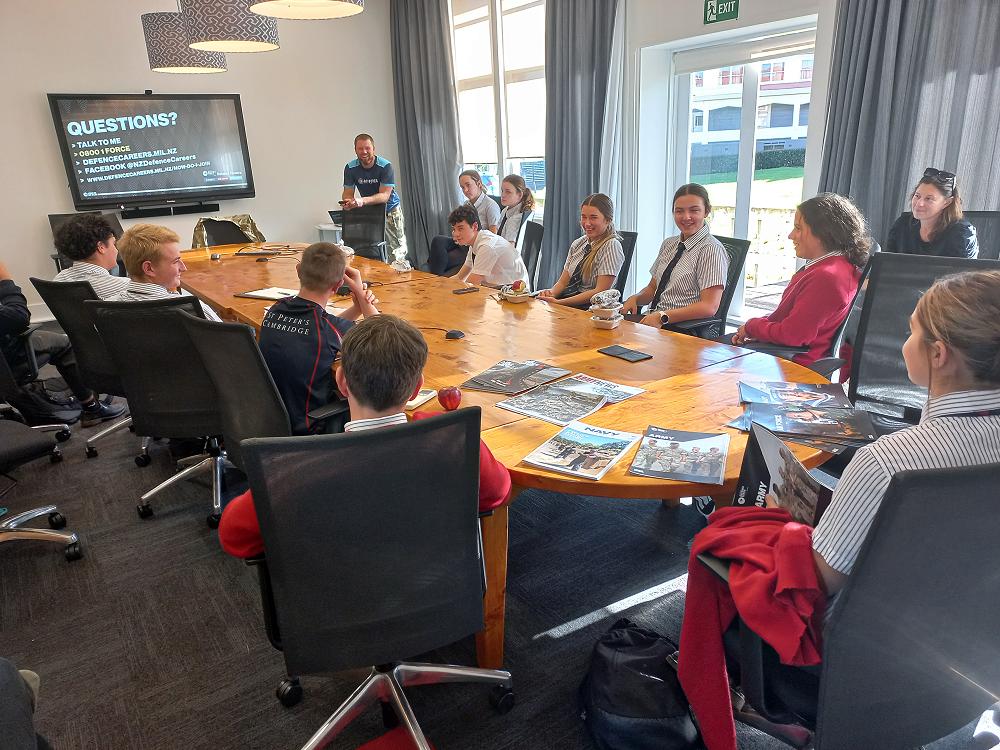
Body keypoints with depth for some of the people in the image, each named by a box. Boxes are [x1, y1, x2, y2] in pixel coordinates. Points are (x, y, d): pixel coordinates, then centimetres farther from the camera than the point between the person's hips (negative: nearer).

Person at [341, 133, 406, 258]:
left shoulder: (385, 166, -20)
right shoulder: (350, 168, -9)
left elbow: (384, 195, -28)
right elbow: (348, 193, -7)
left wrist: (362, 201, -45)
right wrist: (348, 202, -34)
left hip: (390, 211, -3)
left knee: (396, 250, -3)